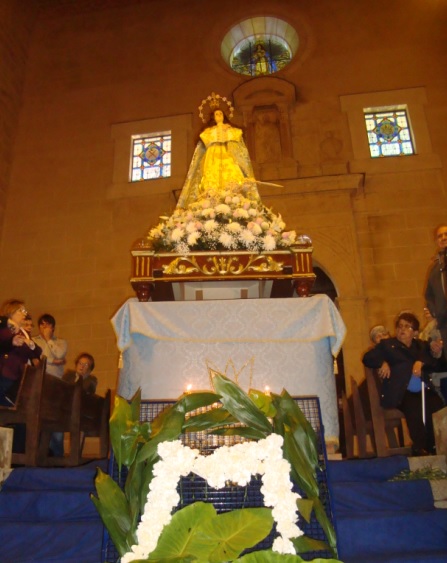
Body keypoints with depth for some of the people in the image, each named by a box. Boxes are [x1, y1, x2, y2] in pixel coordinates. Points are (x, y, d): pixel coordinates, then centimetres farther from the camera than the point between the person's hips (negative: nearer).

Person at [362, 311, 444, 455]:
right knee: (414, 407, -32)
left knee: (439, 406, -25)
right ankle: (419, 449, -17)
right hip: (402, 394, -3)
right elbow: (368, 358, 5)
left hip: (424, 392, 3)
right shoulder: (387, 344, 15)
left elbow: (436, 365, 11)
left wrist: (422, 362, -9)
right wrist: (383, 363, -13)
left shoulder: (422, 346, 23)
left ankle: (434, 448, -10)